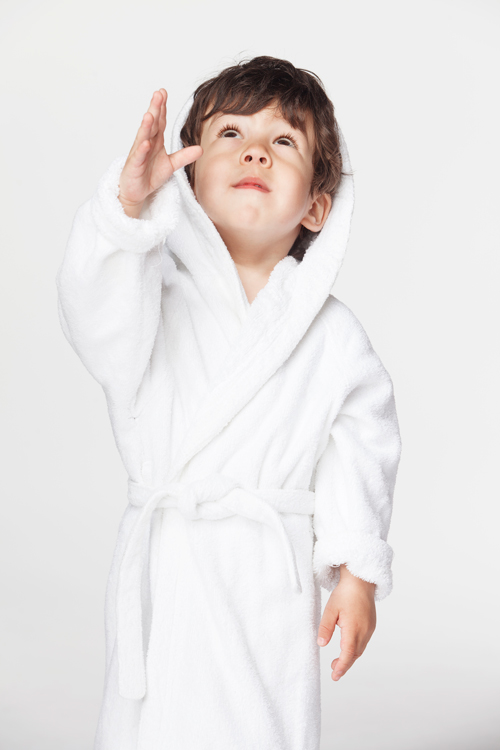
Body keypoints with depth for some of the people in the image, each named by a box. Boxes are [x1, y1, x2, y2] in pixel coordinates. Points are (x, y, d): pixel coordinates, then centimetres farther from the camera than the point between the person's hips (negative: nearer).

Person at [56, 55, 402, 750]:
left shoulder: (334, 337, 0)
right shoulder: (161, 295, -3)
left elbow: (360, 454, 5)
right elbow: (99, 315, -25)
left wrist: (357, 573, 3)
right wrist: (129, 203, -41)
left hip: (271, 584, 0)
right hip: (164, 573, 0)